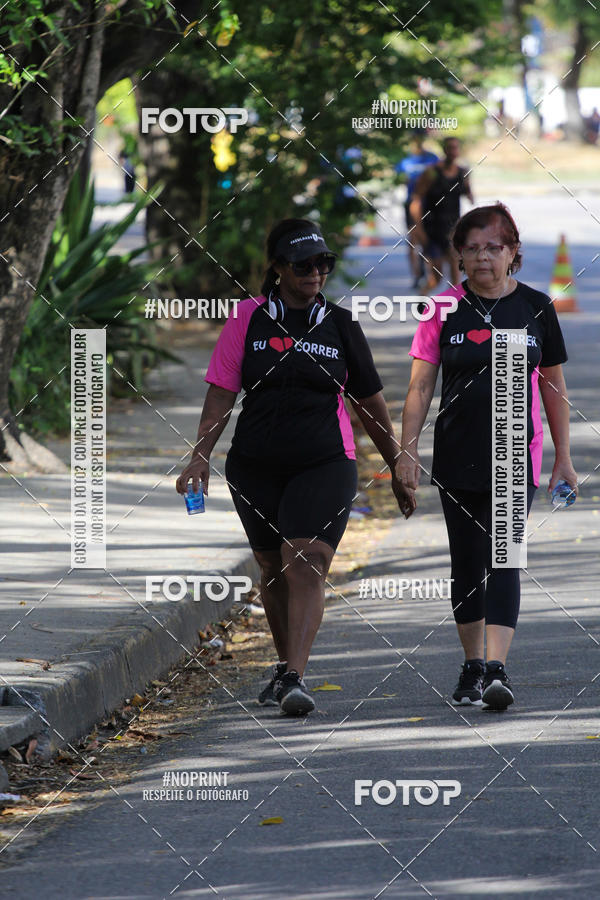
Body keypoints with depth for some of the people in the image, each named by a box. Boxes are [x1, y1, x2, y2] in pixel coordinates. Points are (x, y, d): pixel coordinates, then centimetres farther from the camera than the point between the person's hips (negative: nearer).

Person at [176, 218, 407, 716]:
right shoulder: (248, 319, 2)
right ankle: (286, 665, 31)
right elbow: (221, 394, 1)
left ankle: (295, 678, -23)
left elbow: (370, 404, 14)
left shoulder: (340, 325, 5)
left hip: (324, 465, -1)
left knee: (306, 563, -17)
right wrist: (200, 456, -8)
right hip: (256, 466, 1)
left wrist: (398, 466, 18)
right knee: (274, 568, 11)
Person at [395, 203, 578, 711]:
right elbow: (420, 387, 2)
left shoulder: (536, 307, 2)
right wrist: (408, 451, -6)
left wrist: (563, 458, 10)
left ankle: (497, 670, -20)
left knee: (503, 560, -12)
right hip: (457, 458, 1)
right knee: (467, 565, 9)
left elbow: (553, 386, 9)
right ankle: (472, 668, 22)